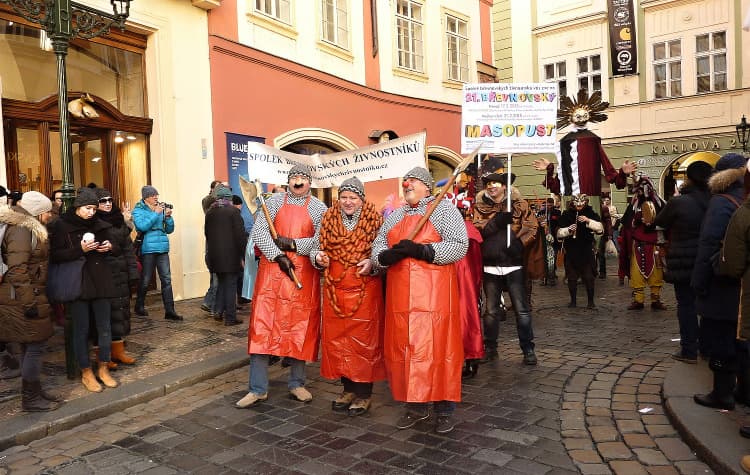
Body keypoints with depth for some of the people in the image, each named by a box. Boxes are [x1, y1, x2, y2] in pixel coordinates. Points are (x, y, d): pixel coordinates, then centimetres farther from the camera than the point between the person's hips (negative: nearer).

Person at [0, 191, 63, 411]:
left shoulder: (30, 229, 15)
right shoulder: (20, 230, -16)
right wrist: (29, 301, -22)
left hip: (30, 295, 10)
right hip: (23, 298, -10)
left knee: (30, 346, 14)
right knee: (35, 345, -3)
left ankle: (34, 391, 24)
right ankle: (30, 399, 7)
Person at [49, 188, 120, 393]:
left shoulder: (101, 225, 8)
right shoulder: (61, 226, -3)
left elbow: (117, 250, 15)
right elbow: (54, 255, -10)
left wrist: (110, 247, -8)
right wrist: (80, 249, -23)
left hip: (101, 283, 4)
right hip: (77, 284, -4)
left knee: (105, 328, 8)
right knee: (81, 330, 5)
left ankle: (103, 369, 22)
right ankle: (86, 372, 18)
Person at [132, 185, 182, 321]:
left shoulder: (161, 208, 13)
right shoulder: (138, 210, 2)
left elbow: (169, 230, 13)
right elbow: (142, 226, -16)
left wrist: (168, 217, -4)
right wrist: (156, 214, -14)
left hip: (163, 248, 4)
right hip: (148, 249, -3)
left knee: (167, 279, -2)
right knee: (145, 280, 6)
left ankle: (169, 310, -1)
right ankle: (139, 307, 26)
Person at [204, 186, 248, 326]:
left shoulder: (210, 212, 7)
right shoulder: (233, 211, -10)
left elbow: (206, 232, 16)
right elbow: (240, 234, -13)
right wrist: (242, 253, -7)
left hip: (214, 255, 5)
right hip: (231, 254, -5)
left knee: (221, 282, 21)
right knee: (231, 285, 1)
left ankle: (218, 309, 13)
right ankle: (230, 317, 3)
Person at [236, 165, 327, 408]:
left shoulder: (319, 208, 6)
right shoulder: (274, 201, 7)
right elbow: (258, 232, -3)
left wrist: (293, 245, -13)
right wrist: (278, 256, -13)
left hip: (304, 274, 0)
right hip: (272, 270, 0)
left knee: (300, 327, 6)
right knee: (262, 326, -2)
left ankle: (297, 384, 20)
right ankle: (258, 388, 7)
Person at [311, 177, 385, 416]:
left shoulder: (374, 220, -2)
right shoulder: (328, 218, 7)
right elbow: (317, 246, 12)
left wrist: (372, 262, -21)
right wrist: (318, 256, -9)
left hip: (365, 287, -4)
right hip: (335, 287, 4)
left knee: (363, 338, 0)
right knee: (336, 337, 8)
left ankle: (364, 393, 13)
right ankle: (348, 388, 23)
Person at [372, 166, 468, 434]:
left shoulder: (444, 210, 4)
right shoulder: (394, 216, 21)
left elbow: (459, 246, -8)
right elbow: (377, 246, 14)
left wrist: (421, 250, -17)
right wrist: (385, 256, -10)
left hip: (434, 294, -5)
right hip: (401, 295, 5)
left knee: (437, 348, -5)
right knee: (403, 348, 5)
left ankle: (444, 410, 8)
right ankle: (416, 406, 19)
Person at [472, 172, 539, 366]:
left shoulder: (519, 204, 3)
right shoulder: (480, 206, 7)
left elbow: (532, 228, -5)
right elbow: (476, 231, -7)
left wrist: (519, 244, -17)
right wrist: (496, 222, -19)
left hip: (514, 264, -1)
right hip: (490, 266, 2)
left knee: (522, 309, 1)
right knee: (491, 310, 10)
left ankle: (528, 348, 13)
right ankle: (490, 348, 22)